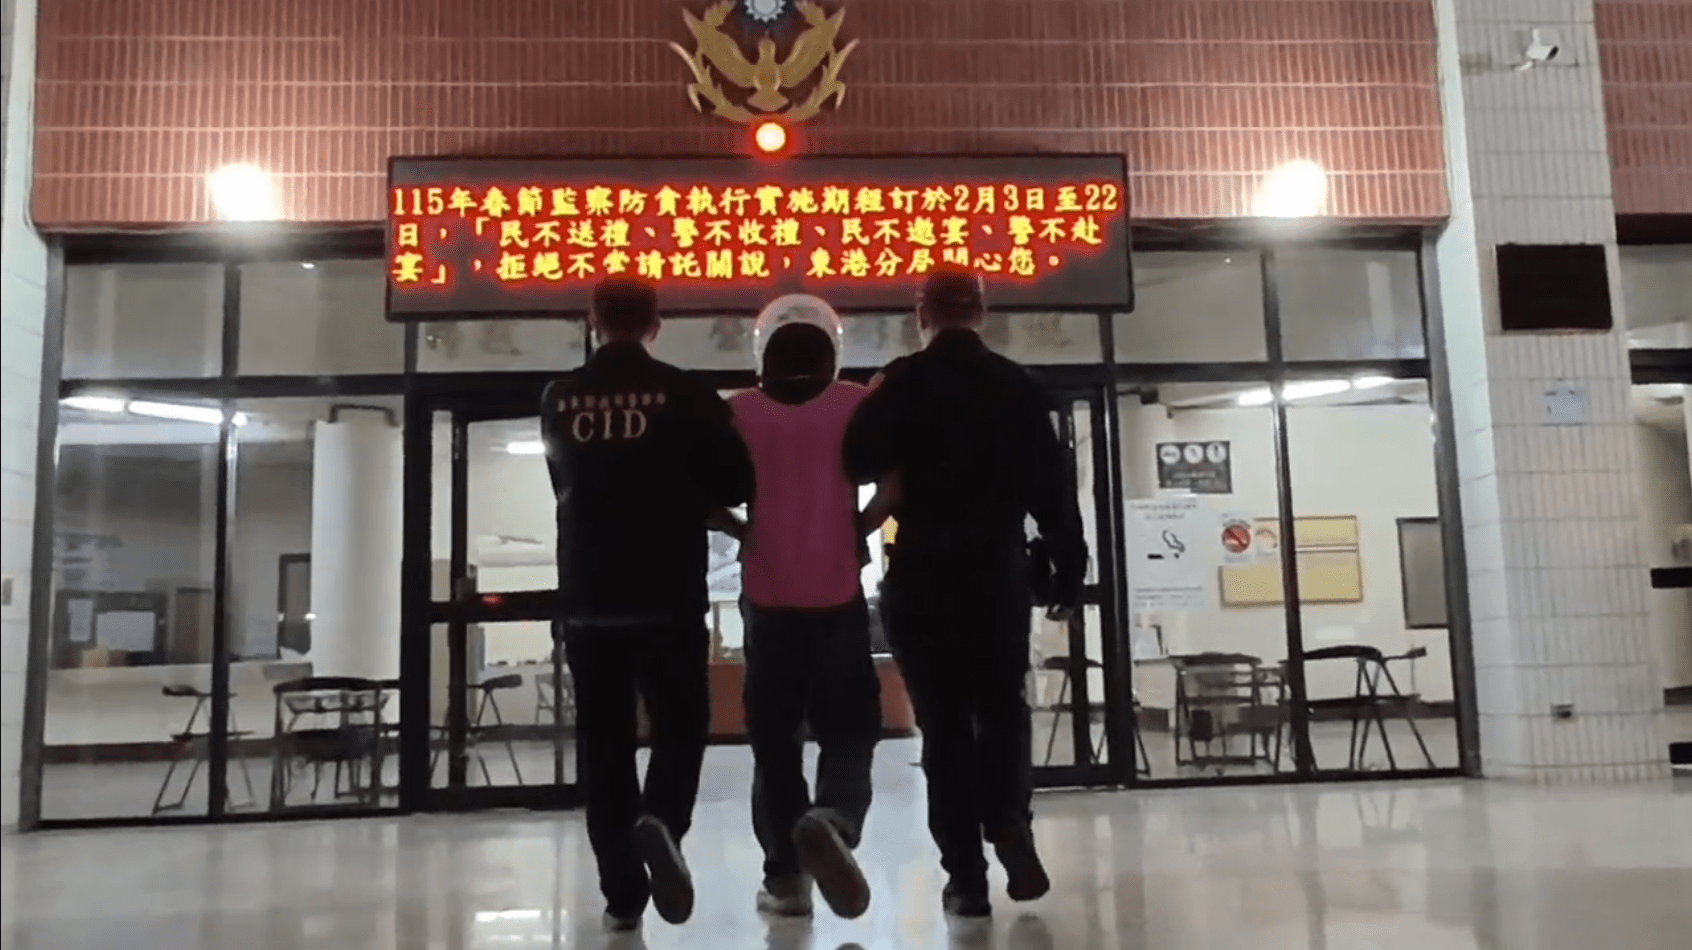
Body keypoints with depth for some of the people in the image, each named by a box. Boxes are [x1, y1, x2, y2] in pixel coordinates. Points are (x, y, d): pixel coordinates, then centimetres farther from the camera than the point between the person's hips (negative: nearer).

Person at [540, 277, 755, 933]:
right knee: (680, 725, 11)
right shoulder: (683, 393, -6)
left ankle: (621, 889, 11)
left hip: (586, 598, 2)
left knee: (603, 742, 10)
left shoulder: (560, 399, 2)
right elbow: (737, 484, -2)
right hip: (669, 596, -2)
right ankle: (660, 822, -16)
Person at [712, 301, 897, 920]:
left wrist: (743, 531, 9)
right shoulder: (856, 404, 1)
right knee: (848, 729, 6)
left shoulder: (739, 412, 2)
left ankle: (785, 876, 12)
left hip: (768, 597, 1)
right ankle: (831, 820, -23)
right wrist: (860, 528, 3)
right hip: (838, 596, -1)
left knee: (773, 737, 11)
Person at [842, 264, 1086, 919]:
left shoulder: (900, 383, -4)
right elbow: (1052, 481, 2)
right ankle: (1010, 820, -6)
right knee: (1002, 708, 17)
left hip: (922, 571, -1)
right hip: (998, 569, 2)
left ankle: (965, 873, 5)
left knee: (944, 721, 5)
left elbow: (859, 462, -13)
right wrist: (1068, 563, 9)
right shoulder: (1017, 384, 3)